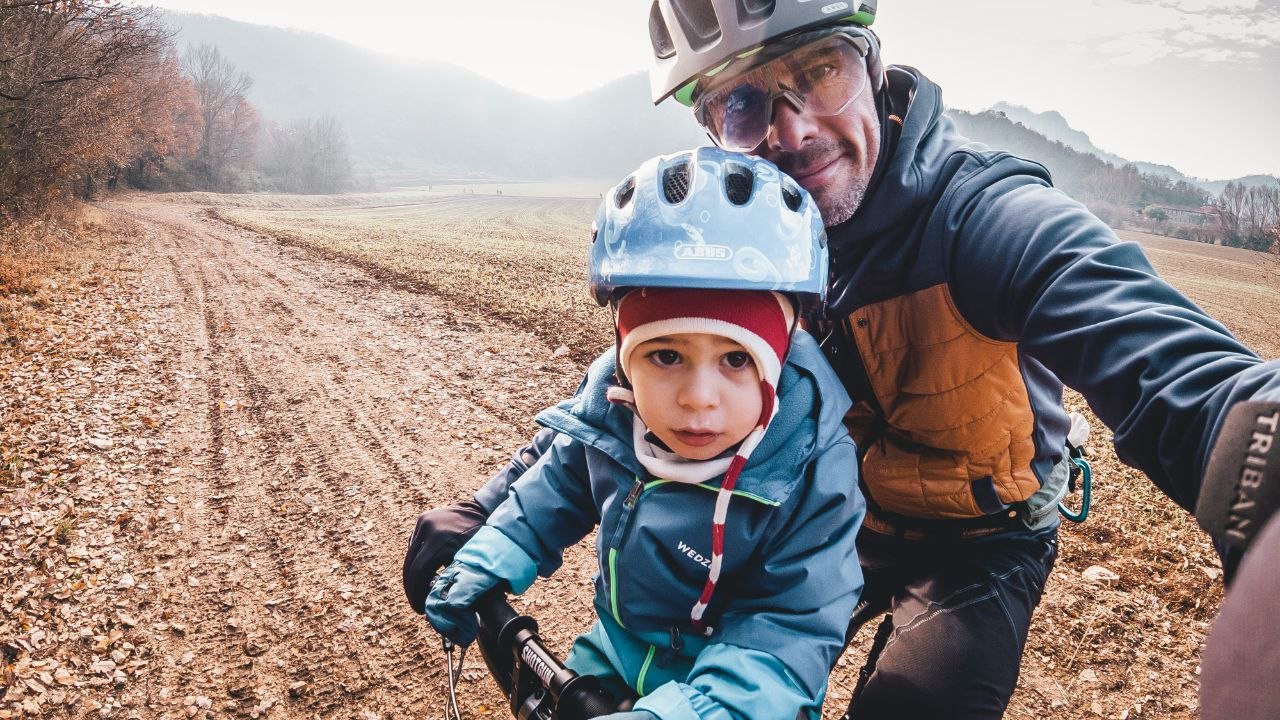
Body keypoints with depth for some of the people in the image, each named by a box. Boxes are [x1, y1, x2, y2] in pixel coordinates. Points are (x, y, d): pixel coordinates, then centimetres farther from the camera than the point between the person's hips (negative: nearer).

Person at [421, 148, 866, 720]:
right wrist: (482, 565, -4)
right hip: (619, 651, 4)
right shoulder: (608, 402, -17)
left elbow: (787, 632, -30)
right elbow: (558, 485, 2)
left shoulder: (812, 476, -31)